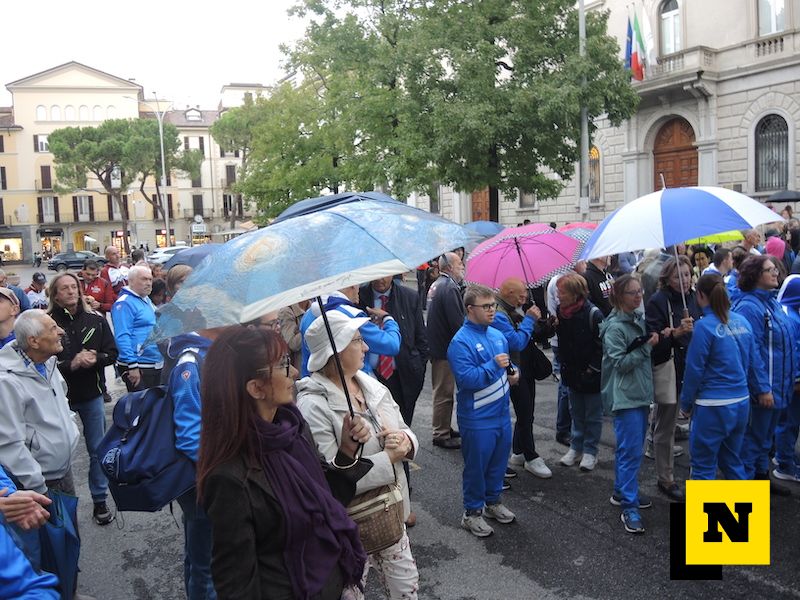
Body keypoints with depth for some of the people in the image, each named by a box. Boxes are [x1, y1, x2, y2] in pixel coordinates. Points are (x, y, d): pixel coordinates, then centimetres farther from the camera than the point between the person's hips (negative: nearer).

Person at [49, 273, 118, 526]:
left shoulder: (96, 320, -1)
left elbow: (112, 353, 2)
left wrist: (95, 358, -17)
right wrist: (71, 364, -24)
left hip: (92, 393, 2)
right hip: (61, 394, -2)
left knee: (98, 450, 10)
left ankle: (100, 501, 22)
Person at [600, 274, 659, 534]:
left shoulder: (638, 319, 9)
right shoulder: (614, 327, -15)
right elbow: (620, 363, -18)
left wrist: (652, 342, 4)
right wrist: (647, 346, -17)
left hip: (640, 394, 8)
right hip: (625, 397, -8)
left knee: (630, 447, 17)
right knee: (631, 451, -8)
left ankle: (622, 492, 30)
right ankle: (629, 508, -3)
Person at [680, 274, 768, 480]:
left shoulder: (704, 326, -15)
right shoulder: (742, 321, 3)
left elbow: (694, 369, -12)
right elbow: (754, 361, 8)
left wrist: (686, 402, -2)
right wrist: (762, 388, 19)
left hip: (713, 406, -7)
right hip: (741, 403, 7)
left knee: (703, 465, 6)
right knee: (732, 459, 21)